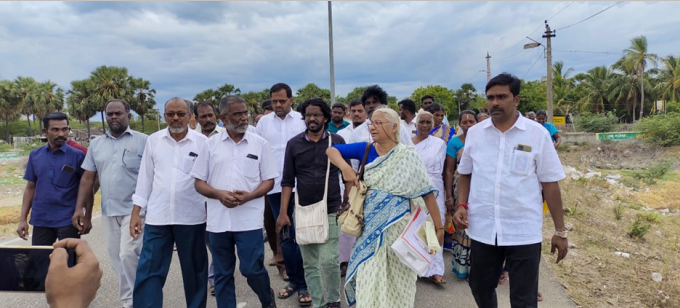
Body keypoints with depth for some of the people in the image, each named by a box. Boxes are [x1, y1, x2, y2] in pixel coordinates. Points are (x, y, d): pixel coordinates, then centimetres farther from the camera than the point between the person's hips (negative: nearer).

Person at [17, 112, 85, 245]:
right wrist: (23, 219, 8)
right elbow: (30, 188, 11)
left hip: (68, 220, -3)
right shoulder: (35, 155, 6)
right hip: (40, 220, 4)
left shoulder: (77, 156, -6)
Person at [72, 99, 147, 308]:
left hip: (134, 209, -6)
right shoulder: (96, 144, 10)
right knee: (116, 257, 13)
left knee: (128, 254, -12)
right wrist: (79, 208, 4)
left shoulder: (143, 141, -5)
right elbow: (88, 179, 11)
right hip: (108, 211, 6)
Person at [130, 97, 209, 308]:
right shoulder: (153, 140, 4)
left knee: (195, 271, 13)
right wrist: (136, 213, 6)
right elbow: (145, 178, 8)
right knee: (148, 271, 4)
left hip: (192, 217, -1)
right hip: (157, 217, 2)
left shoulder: (202, 142, -3)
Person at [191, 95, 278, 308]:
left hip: (249, 219, -2)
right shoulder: (210, 145, 4)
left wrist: (249, 195, -15)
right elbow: (199, 182, 6)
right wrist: (219, 194, -14)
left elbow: (269, 180, 3)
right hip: (218, 220, 2)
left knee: (252, 269, 0)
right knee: (222, 274, 11)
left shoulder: (259, 143, 2)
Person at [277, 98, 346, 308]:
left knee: (328, 260, -7)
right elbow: (287, 180, 3)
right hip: (303, 211, 2)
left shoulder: (337, 141, 0)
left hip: (331, 210, -2)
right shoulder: (294, 144, 3)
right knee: (309, 263, 9)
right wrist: (283, 213, -2)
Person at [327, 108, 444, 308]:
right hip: (370, 226, 3)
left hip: (398, 226, -2)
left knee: (398, 277, 9)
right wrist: (344, 167, -19)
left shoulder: (408, 156, -9)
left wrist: (439, 226, -9)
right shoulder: (366, 150, -1)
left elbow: (427, 192, -9)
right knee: (369, 276, 8)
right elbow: (331, 150, 1)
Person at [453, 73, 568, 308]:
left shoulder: (537, 134, -5)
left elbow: (550, 183, -2)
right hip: (482, 229, 3)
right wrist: (462, 205, -4)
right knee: (480, 288, 18)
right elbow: (465, 174, 12)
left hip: (524, 232, -2)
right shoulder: (474, 132, 3)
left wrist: (560, 231, -1)